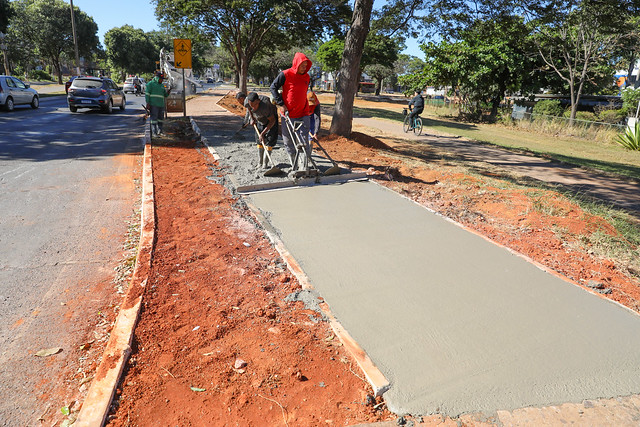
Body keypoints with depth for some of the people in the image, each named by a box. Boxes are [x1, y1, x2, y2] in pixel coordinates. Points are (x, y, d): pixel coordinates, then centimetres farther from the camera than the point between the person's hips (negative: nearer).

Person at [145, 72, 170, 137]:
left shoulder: (162, 85, 19)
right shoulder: (151, 84, 0)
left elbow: (165, 95, 22)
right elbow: (147, 94, -4)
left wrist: (168, 92, -1)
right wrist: (148, 103, -12)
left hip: (161, 105, 7)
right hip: (153, 105, -6)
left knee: (161, 118, 8)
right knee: (154, 118, -8)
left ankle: (160, 131, 17)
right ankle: (154, 132, -7)